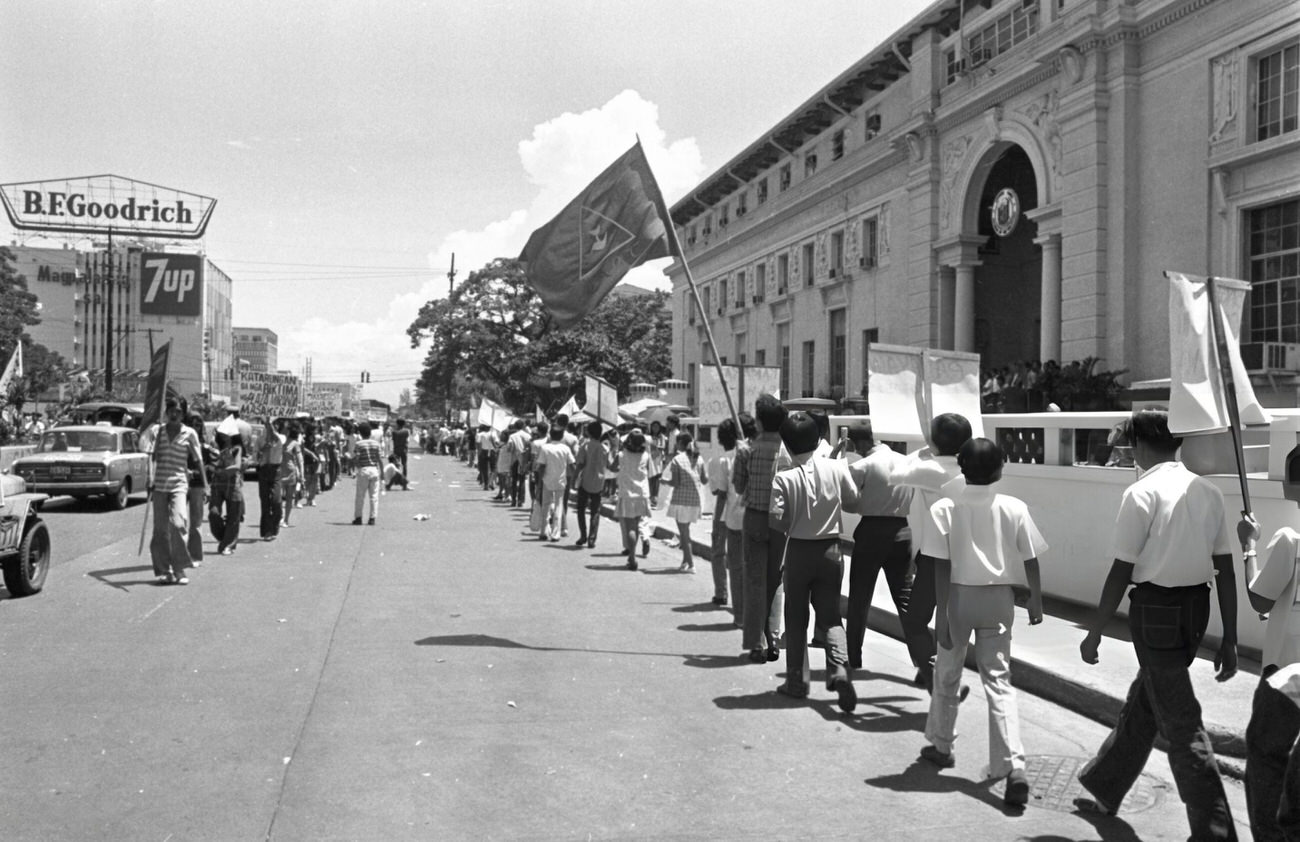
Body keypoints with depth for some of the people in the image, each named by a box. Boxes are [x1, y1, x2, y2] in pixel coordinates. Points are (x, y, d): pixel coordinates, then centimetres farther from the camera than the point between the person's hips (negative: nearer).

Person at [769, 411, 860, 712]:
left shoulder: (784, 478, -15)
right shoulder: (837, 468, -7)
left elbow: (776, 519, -17)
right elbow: (853, 499, 8)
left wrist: (791, 526, 4)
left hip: (798, 551, -2)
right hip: (830, 550, 2)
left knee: (796, 618, 13)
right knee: (830, 616, 11)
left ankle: (796, 680, 19)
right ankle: (839, 666, -13)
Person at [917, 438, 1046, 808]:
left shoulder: (944, 509, -11)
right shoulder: (1014, 509, -6)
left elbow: (941, 569, -12)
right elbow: (1031, 560, 0)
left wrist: (942, 614, -8)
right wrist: (1036, 601, 14)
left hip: (960, 597, -1)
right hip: (999, 598, 1)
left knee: (947, 674, 18)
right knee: (999, 681, 4)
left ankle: (941, 746, 35)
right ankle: (1014, 768, -7)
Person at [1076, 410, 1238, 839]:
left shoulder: (1142, 494, -14)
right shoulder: (1209, 492, 4)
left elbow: (1121, 571, -14)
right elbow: (1225, 569, 4)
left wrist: (1095, 632, -6)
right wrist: (1229, 639, 9)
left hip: (1156, 610, -7)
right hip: (1196, 608, 8)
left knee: (1180, 723, 2)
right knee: (1143, 700, 22)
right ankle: (1105, 788, 39)